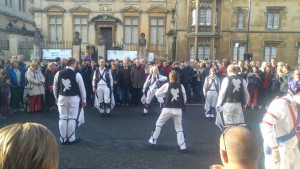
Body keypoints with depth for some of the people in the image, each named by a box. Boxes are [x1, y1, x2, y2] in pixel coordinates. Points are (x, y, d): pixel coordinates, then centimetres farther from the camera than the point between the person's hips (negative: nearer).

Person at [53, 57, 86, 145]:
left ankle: (63, 139, 17)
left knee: (62, 118, 9)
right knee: (72, 118, 5)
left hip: (62, 98, 4)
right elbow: (82, 88, -4)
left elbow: (55, 87, 8)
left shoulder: (58, 74, 0)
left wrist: (56, 98, 22)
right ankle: (71, 139, 13)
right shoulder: (77, 74, -11)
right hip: (74, 98, -3)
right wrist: (84, 100, 7)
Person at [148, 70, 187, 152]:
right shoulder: (181, 86, 3)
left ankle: (153, 140, 26)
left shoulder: (167, 85, -2)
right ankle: (183, 147, 6)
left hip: (168, 109, -2)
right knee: (179, 127, 12)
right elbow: (184, 99, 8)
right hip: (178, 109, 2)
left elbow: (157, 93, 7)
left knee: (159, 124, 18)